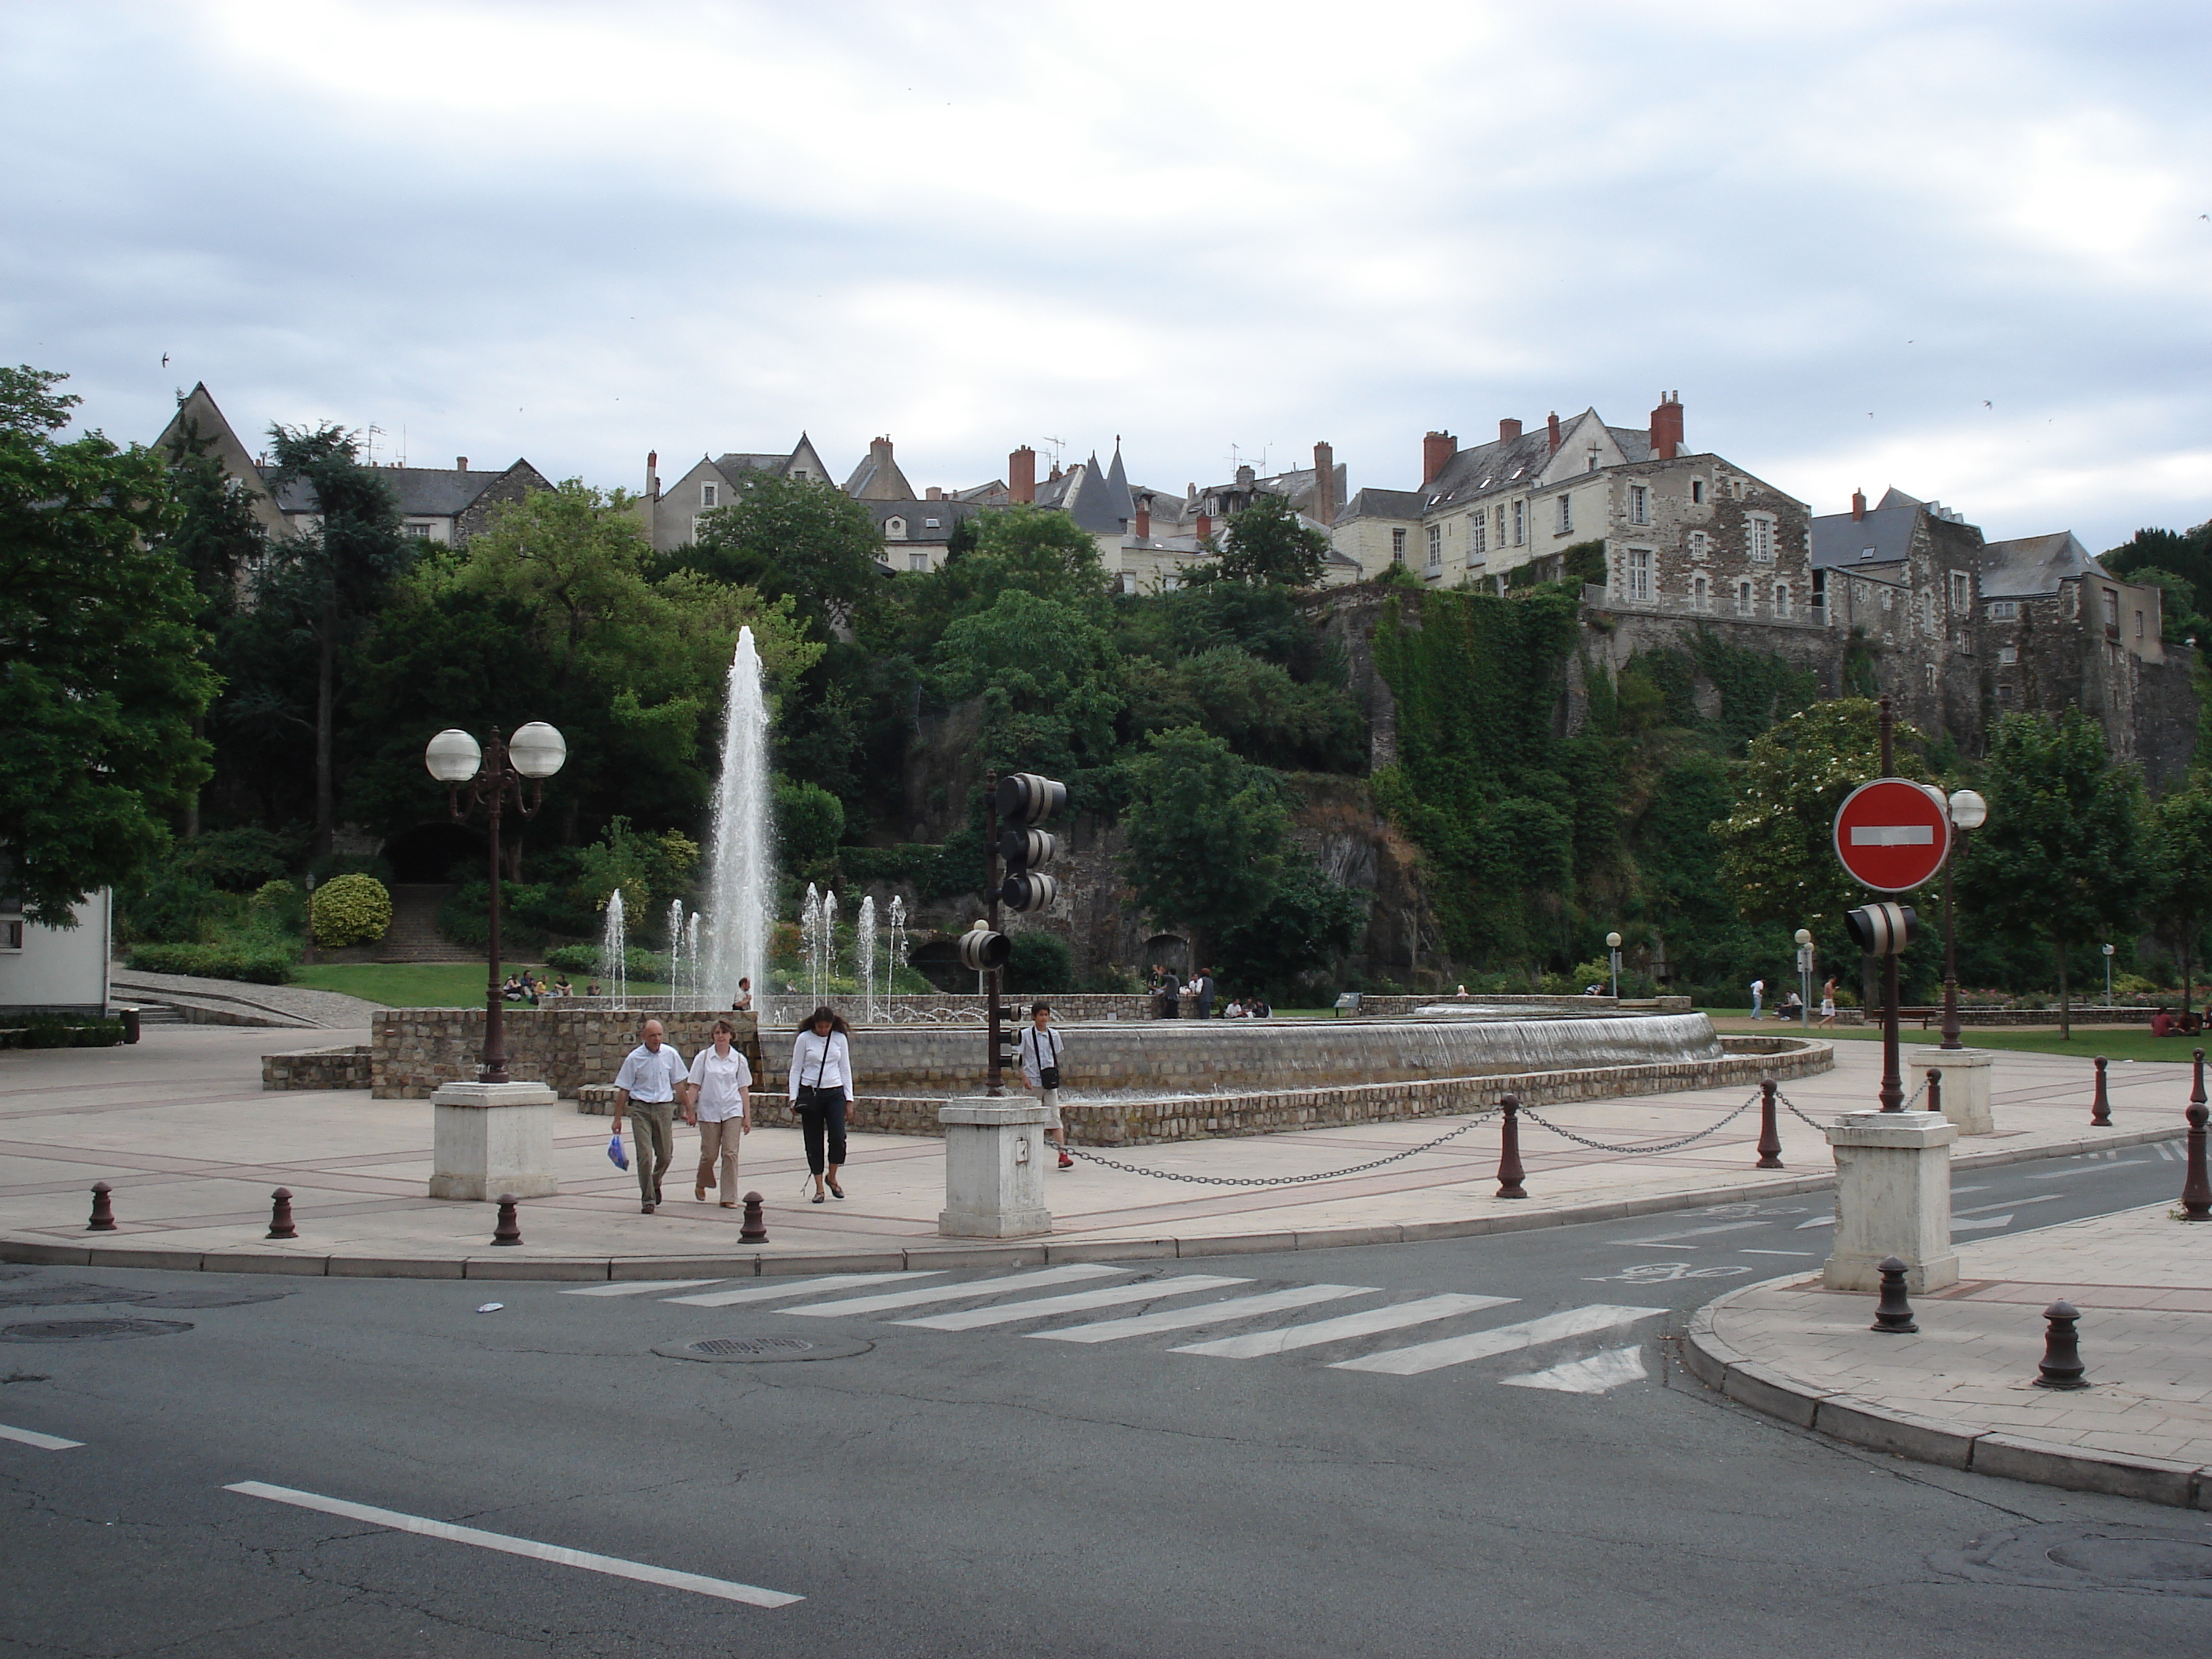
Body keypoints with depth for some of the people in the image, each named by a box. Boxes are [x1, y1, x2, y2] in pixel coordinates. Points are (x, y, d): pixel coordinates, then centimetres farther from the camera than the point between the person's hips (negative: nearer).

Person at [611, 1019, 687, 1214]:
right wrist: (617, 1118, 1)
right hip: (640, 1108, -2)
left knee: (665, 1156, 8)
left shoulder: (670, 1054, 1)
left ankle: (655, 1184, 37)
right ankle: (647, 1199, 1)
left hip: (664, 1108, 2)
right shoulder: (634, 1058, -4)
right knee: (644, 1155, -8)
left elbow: (678, 1083, 12)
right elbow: (623, 1089, 1)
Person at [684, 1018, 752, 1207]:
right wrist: (690, 1110, -4)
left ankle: (729, 1197, -2)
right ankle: (701, 1184, 34)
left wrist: (747, 1116, 4)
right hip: (708, 1111, -1)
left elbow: (744, 1089, 7)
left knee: (730, 1153, -6)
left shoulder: (738, 1059, 5)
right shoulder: (703, 1057, 2)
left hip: (732, 1111, 1)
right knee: (710, 1154, 4)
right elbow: (695, 1086, 3)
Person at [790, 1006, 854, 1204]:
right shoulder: (804, 1039, -2)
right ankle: (819, 1187, 11)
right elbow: (796, 1069, 2)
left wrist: (849, 1097, 4)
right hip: (810, 1094, -1)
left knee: (838, 1137, -11)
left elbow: (845, 1069, 9)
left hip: (834, 1093, 1)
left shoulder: (840, 1038, 4)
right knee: (814, 1141, 2)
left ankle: (832, 1177, 13)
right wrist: (793, 1098, -5)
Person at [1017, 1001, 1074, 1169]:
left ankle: (1063, 1155, -13)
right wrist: (1023, 1077, -10)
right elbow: (1019, 1058, -1)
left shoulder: (1053, 1035, 7)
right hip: (1033, 1082, -2)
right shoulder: (1026, 1034, -2)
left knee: (1055, 1116, -6)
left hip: (1049, 1081, 2)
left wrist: (1056, 1077, 11)